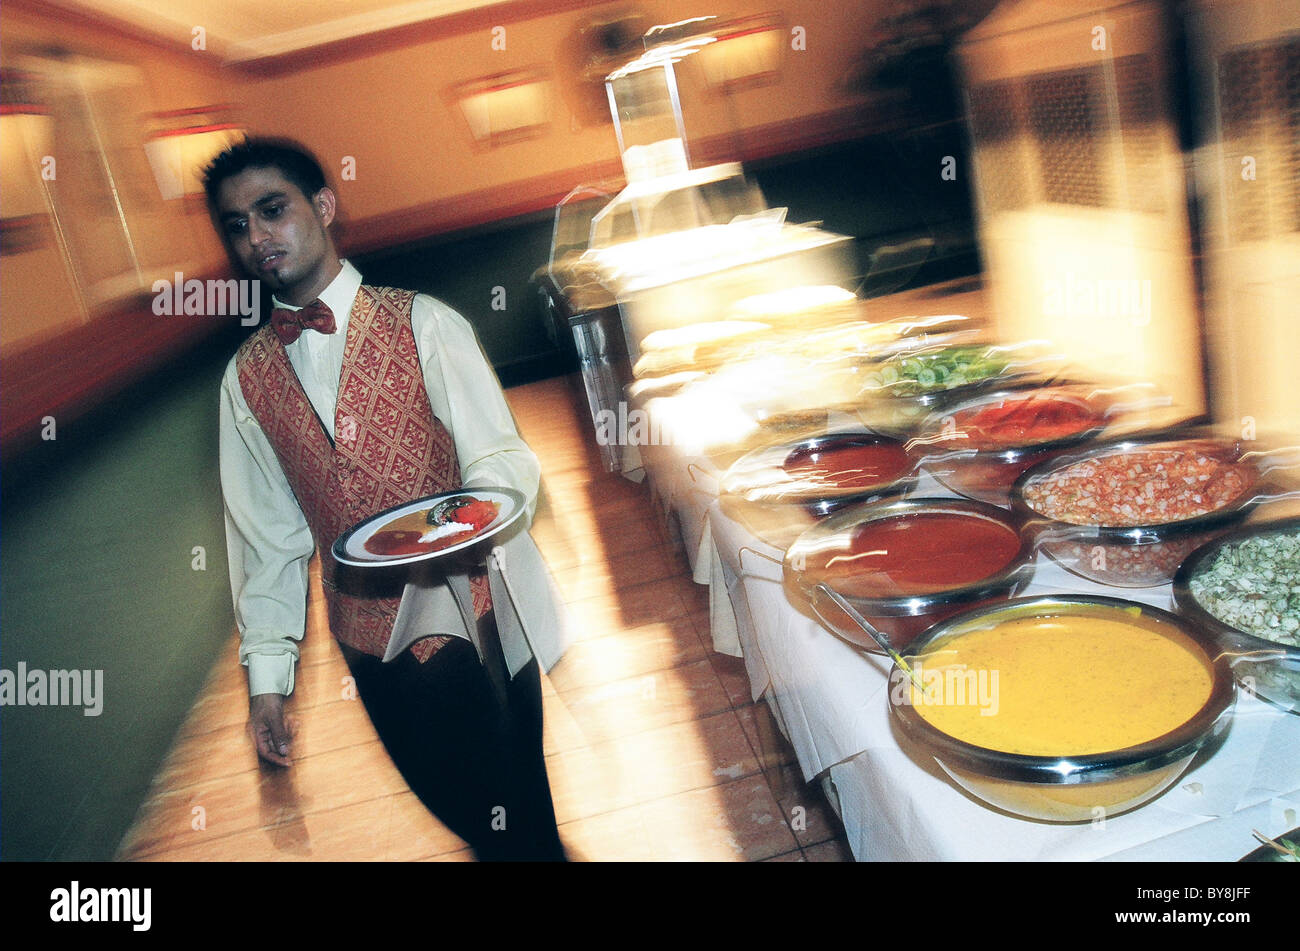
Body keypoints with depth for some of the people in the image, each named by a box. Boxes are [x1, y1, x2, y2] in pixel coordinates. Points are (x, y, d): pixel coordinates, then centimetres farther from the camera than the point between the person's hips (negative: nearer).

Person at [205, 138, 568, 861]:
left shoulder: (422, 324, -6)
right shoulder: (247, 379, 7)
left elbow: (502, 456, -11)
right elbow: (267, 532, 9)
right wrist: (267, 672, 6)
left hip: (467, 607, -3)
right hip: (371, 634, 4)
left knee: (516, 815, 4)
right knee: (455, 804, 17)